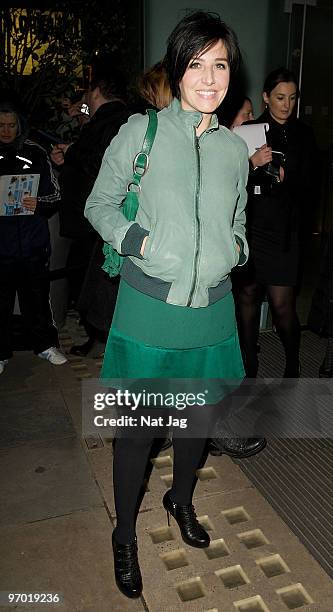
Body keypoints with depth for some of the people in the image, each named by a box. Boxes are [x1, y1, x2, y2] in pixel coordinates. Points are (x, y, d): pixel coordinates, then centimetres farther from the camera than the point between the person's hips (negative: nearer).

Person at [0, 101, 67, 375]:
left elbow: (55, 195, 5)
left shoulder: (35, 153, 2)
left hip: (34, 242, 0)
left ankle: (46, 344, 28)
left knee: (37, 296, 10)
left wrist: (38, 204, -15)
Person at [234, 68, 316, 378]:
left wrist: (285, 178, -8)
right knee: (247, 296, 5)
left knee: (282, 303, -3)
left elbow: (306, 186, 10)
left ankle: (293, 364, 22)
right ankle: (248, 367, 21)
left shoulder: (302, 135, 8)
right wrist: (252, 164, -16)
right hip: (248, 227, 0)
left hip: (283, 231, 0)